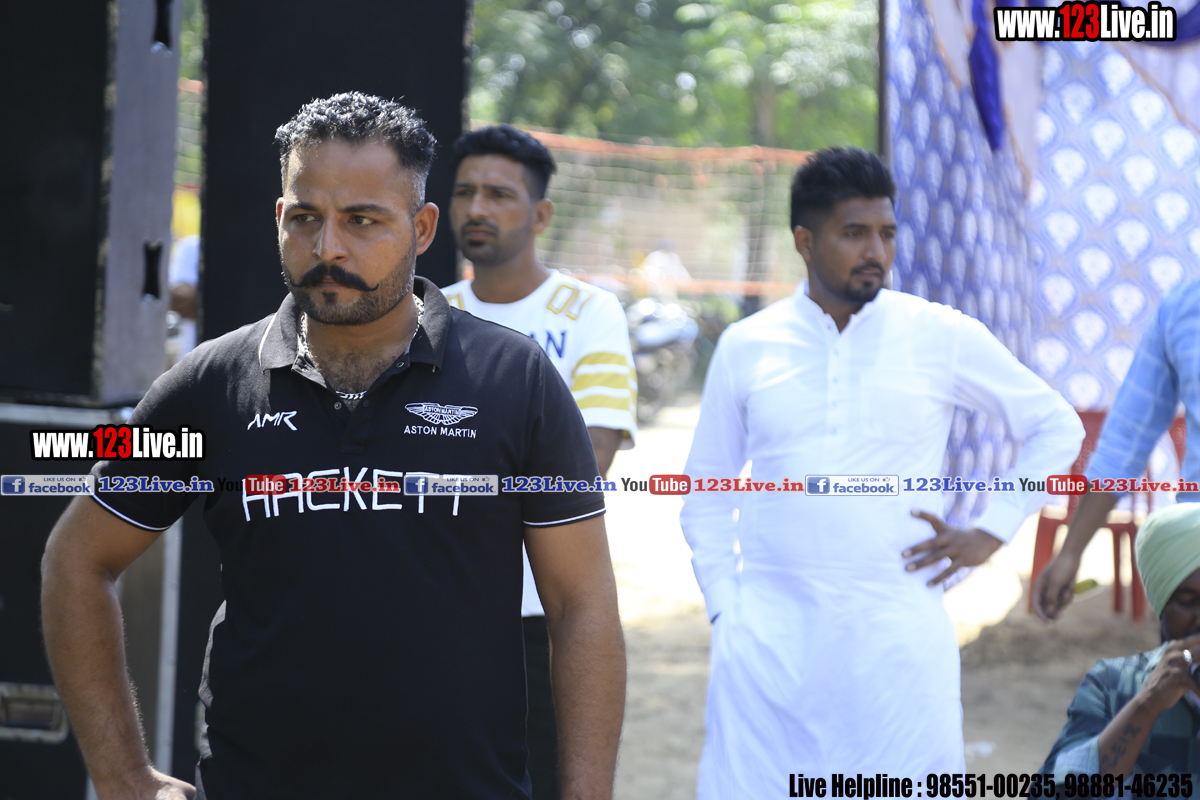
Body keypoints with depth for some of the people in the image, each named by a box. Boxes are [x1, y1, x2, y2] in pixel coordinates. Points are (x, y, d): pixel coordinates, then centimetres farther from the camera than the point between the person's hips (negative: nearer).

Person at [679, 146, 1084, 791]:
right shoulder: (745, 346, 8)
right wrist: (723, 607, 5)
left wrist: (992, 531, 5)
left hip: (898, 637, -1)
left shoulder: (943, 337, 4)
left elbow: (1055, 427, 14)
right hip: (769, 637, 1)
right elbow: (707, 491, 16)